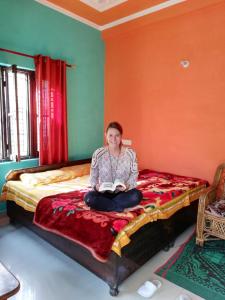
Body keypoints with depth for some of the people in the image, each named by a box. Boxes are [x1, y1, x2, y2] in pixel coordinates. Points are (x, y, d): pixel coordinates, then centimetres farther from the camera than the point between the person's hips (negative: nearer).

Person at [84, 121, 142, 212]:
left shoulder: (130, 153, -8)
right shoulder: (98, 153, -8)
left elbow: (134, 174, -2)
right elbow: (93, 175, -2)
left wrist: (128, 185, -22)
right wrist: (96, 186, -23)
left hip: (123, 192, 1)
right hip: (104, 192, 0)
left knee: (137, 195, -31)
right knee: (88, 197, -29)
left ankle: (102, 204, -16)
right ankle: (119, 207, -15)